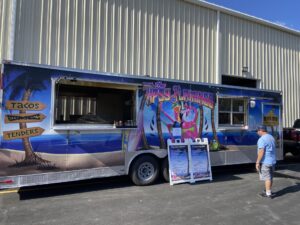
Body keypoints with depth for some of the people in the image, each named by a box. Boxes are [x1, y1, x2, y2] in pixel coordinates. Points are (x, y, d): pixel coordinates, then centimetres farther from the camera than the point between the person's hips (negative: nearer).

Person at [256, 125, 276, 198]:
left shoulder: (262, 139, -18)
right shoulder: (271, 137, 10)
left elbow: (261, 152, -23)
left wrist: (257, 162, -19)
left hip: (265, 162, -9)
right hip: (272, 161, 9)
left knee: (267, 178, -2)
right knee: (270, 177, 17)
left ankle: (268, 193, 5)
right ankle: (269, 191, 28)